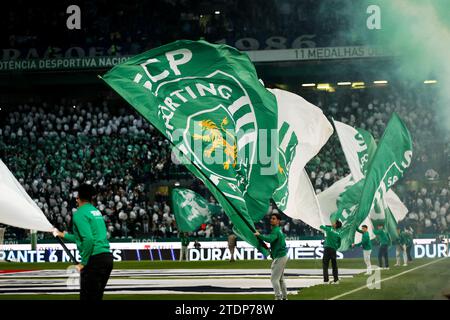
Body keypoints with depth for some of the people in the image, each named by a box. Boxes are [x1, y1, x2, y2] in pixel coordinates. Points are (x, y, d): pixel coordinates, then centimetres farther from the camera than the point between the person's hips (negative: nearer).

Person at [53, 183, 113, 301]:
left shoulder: (79, 214, -7)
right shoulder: (96, 211, 18)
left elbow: (88, 239, -20)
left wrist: (83, 262, -14)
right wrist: (64, 235, 41)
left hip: (95, 259, -8)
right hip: (107, 257, 8)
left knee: (86, 297, -4)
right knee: (96, 297, 16)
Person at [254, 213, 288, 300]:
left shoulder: (276, 231, -18)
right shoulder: (279, 230, 14)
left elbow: (269, 239, -37)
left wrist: (259, 235, -29)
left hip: (279, 257, -11)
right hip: (283, 255, 11)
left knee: (274, 278, -9)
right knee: (280, 278, 18)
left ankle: (278, 297, -11)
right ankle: (284, 297, 23)